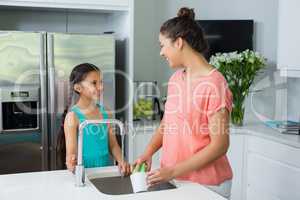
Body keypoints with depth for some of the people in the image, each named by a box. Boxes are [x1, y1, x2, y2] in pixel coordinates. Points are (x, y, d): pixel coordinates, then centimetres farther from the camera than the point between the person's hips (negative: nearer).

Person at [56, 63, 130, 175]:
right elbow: (71, 152, -10)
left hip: (106, 170, 4)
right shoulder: (73, 116, -6)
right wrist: (71, 164, -31)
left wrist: (121, 162, -6)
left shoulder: (105, 112, 9)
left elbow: (113, 145, 12)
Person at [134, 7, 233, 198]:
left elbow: (219, 146, -19)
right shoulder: (175, 79, 4)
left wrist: (174, 171, -20)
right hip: (174, 179, 7)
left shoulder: (214, 84, -19)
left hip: (206, 184, -6)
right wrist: (148, 152, -4)